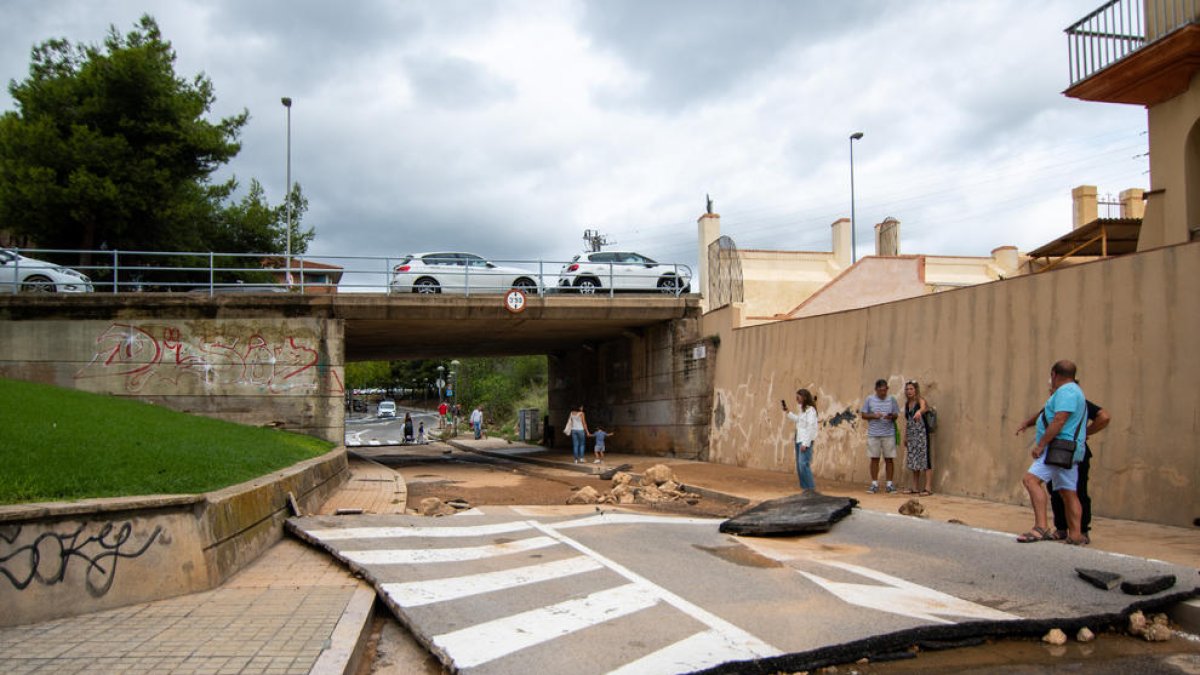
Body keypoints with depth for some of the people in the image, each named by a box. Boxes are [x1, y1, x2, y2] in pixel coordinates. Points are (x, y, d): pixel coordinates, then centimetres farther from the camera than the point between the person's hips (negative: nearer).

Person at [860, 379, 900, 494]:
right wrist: (873, 416, -12)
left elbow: (896, 414, 8)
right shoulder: (869, 399, 5)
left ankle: (889, 484, 11)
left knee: (889, 459, 2)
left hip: (889, 434, 0)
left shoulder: (892, 399, 7)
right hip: (873, 434, 0)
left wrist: (891, 416, -15)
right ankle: (874, 484, 10)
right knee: (874, 459, 3)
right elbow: (863, 415, 6)